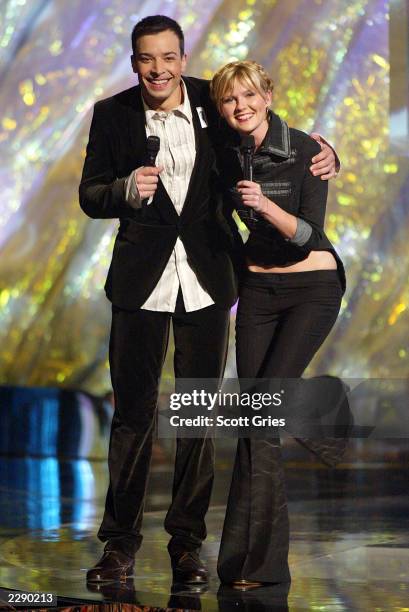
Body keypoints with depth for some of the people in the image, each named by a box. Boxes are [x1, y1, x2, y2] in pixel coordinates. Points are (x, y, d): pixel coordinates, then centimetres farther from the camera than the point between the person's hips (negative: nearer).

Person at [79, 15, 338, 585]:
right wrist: (126, 190, -20)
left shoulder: (212, 101, -1)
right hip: (142, 279, -1)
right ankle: (120, 541, 12)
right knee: (133, 410, 1)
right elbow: (89, 196, 3)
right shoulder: (112, 114, -2)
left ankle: (188, 540, 17)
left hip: (207, 275, 1)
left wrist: (321, 151, -7)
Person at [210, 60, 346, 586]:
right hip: (257, 286, 5)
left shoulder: (305, 150, -14)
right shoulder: (226, 153, 0)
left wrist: (266, 206, -32)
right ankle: (268, 559, 8)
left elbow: (308, 235, -19)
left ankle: (244, 557, -9)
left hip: (313, 286, -5)